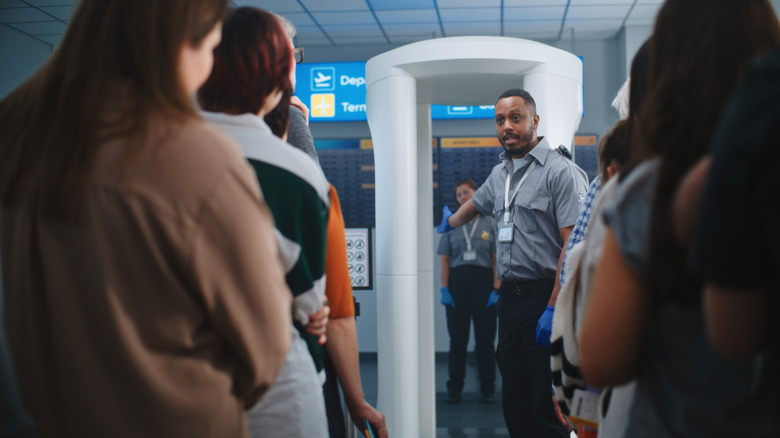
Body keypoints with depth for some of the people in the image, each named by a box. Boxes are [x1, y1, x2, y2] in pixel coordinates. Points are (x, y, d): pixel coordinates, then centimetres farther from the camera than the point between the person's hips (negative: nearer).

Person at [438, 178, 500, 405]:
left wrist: (496, 288, -7)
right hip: (457, 281, 1)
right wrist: (444, 289, -1)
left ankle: (488, 390, 10)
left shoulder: (490, 223, 6)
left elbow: (497, 259, 2)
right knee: (457, 339, 4)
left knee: (485, 339, 2)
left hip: (483, 281, -1)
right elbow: (445, 260, 8)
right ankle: (454, 389, 11)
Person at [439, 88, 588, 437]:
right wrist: (449, 223, 57)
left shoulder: (560, 171, -8)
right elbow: (474, 204, 38)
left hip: (544, 297, -7)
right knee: (514, 402, 12)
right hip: (509, 297, 7)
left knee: (547, 407, -6)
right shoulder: (499, 174, 15)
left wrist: (554, 308, -20)